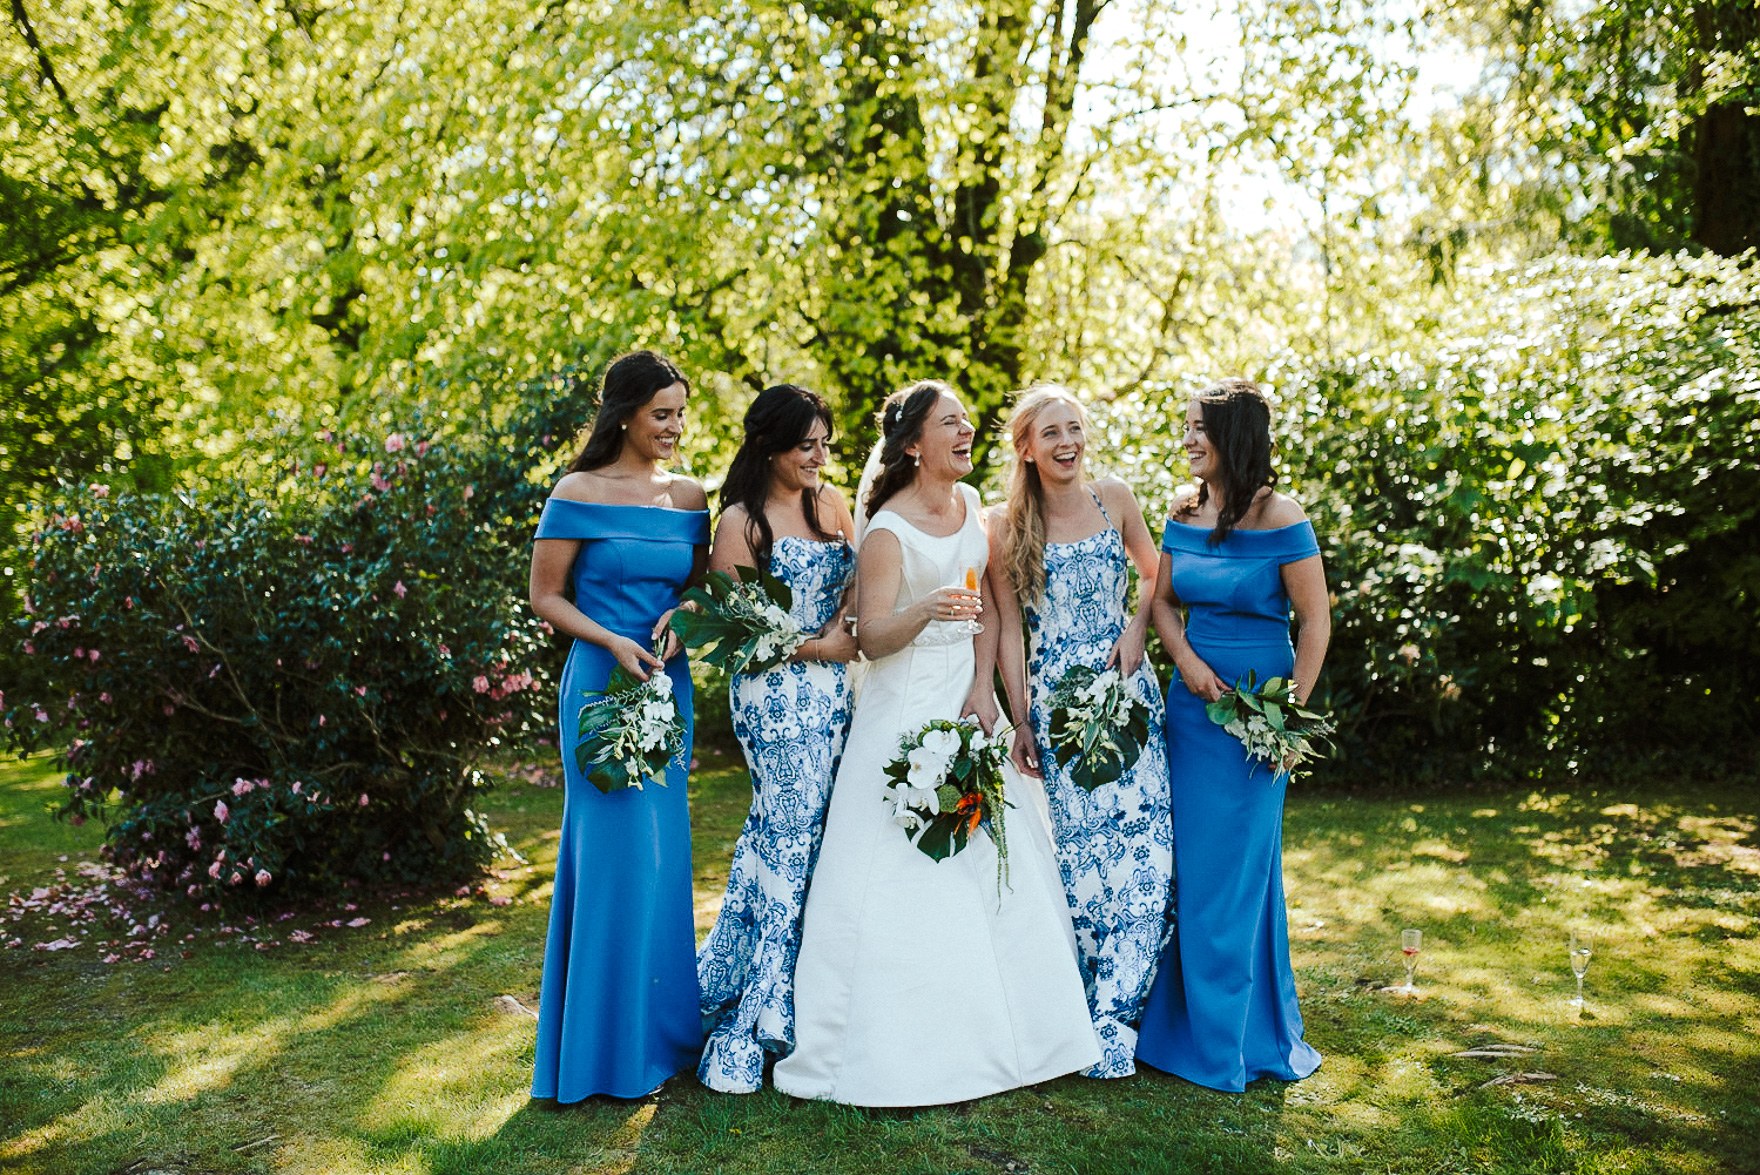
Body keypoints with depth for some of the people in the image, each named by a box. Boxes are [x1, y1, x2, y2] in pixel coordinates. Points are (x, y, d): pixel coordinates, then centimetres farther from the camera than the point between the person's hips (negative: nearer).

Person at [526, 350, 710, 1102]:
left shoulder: (688, 495, 8)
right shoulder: (579, 493, -6)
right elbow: (545, 597, -4)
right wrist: (613, 643, -16)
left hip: (669, 683, 5)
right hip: (601, 681, -5)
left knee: (663, 852, 11)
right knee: (616, 848, -2)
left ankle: (660, 1027, 27)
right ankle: (612, 1045, 15)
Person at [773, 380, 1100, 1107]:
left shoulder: (971, 504, 7)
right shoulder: (889, 530, -13)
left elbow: (988, 603, 7)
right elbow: (871, 639, -15)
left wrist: (983, 687, -5)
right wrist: (925, 612, -34)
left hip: (970, 694, 7)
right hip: (908, 704, -7)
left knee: (992, 859, 9)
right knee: (910, 876, -5)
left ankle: (994, 1030, 22)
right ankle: (902, 1049, 7)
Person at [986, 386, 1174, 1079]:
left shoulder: (1115, 499, 7)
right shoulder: (1007, 528, 1)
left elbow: (1157, 576, 19)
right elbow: (1007, 631, 3)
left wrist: (1138, 626, -1)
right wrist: (1020, 722, 1)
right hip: (1057, 702, -2)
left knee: (1143, 850, -5)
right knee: (1079, 853, -2)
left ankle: (1112, 1020, 8)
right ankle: (1086, 1016, 15)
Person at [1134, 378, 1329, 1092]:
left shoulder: (1280, 519, -12)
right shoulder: (1184, 513, 5)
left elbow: (1316, 622, -10)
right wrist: (1188, 661, -6)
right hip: (1193, 699, 5)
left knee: (1239, 866, 4)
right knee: (1187, 862, 11)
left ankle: (1241, 1034, 22)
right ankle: (1187, 1019, 28)